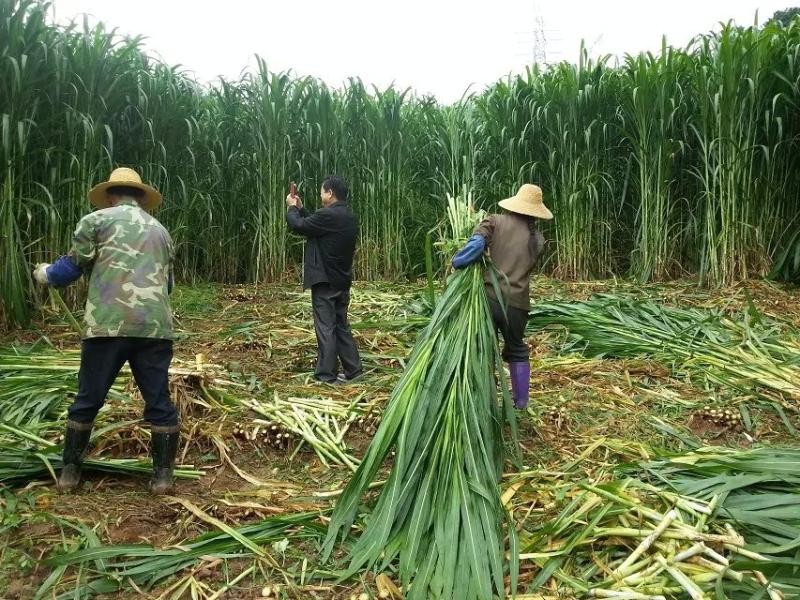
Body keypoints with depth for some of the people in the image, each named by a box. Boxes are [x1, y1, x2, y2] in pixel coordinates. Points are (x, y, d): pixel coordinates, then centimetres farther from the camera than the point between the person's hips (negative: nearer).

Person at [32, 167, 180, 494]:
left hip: (108, 325, -2)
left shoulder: (96, 220, 10)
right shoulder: (160, 230, 21)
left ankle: (69, 471, 23)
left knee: (88, 400, 12)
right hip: (156, 327, 2)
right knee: (159, 401, 8)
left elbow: (71, 268, 7)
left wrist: (45, 273, 29)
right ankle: (163, 474, 12)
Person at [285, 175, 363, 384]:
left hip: (325, 281, -9)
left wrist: (292, 208, 7)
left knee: (326, 328, -2)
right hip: (341, 280, 9)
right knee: (341, 326, 15)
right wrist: (301, 209, 21)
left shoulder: (328, 215, -20)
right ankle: (353, 369, 18)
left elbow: (298, 226, -10)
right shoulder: (348, 216, 10)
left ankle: (327, 374, 4)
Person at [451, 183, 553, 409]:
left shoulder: (496, 221, 0)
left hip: (489, 297, -2)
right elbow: (523, 265, 12)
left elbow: (477, 243, -17)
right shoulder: (538, 238, 10)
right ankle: (521, 401, 32)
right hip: (517, 303, 2)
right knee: (517, 351, 23)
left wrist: (457, 262, -8)